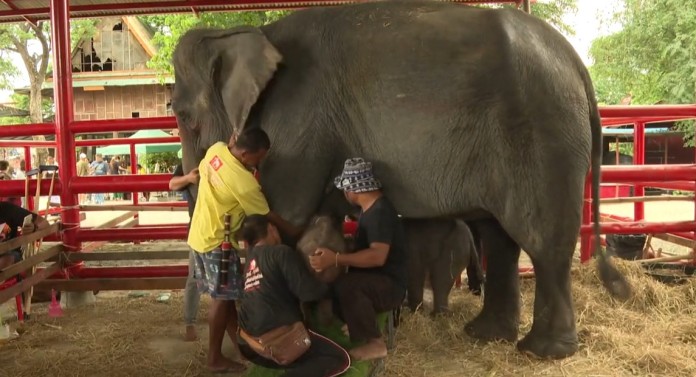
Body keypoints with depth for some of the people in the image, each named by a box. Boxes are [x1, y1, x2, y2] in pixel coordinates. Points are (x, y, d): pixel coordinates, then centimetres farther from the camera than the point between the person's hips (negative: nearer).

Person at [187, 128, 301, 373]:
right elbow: (267, 216, -15)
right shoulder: (244, 182, -29)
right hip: (216, 242, -9)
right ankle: (215, 358, 13)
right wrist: (295, 232, -2)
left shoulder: (216, 149, -7)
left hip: (200, 234, 9)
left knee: (225, 294, 17)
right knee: (222, 298, 2)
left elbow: (202, 170, 18)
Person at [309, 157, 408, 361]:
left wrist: (336, 259, -39)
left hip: (389, 286, -10)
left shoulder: (380, 211, -22)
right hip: (373, 283, 10)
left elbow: (378, 256, -34)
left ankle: (375, 343, -19)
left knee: (345, 285, -34)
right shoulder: (370, 209, 10)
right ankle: (360, 329, 10)